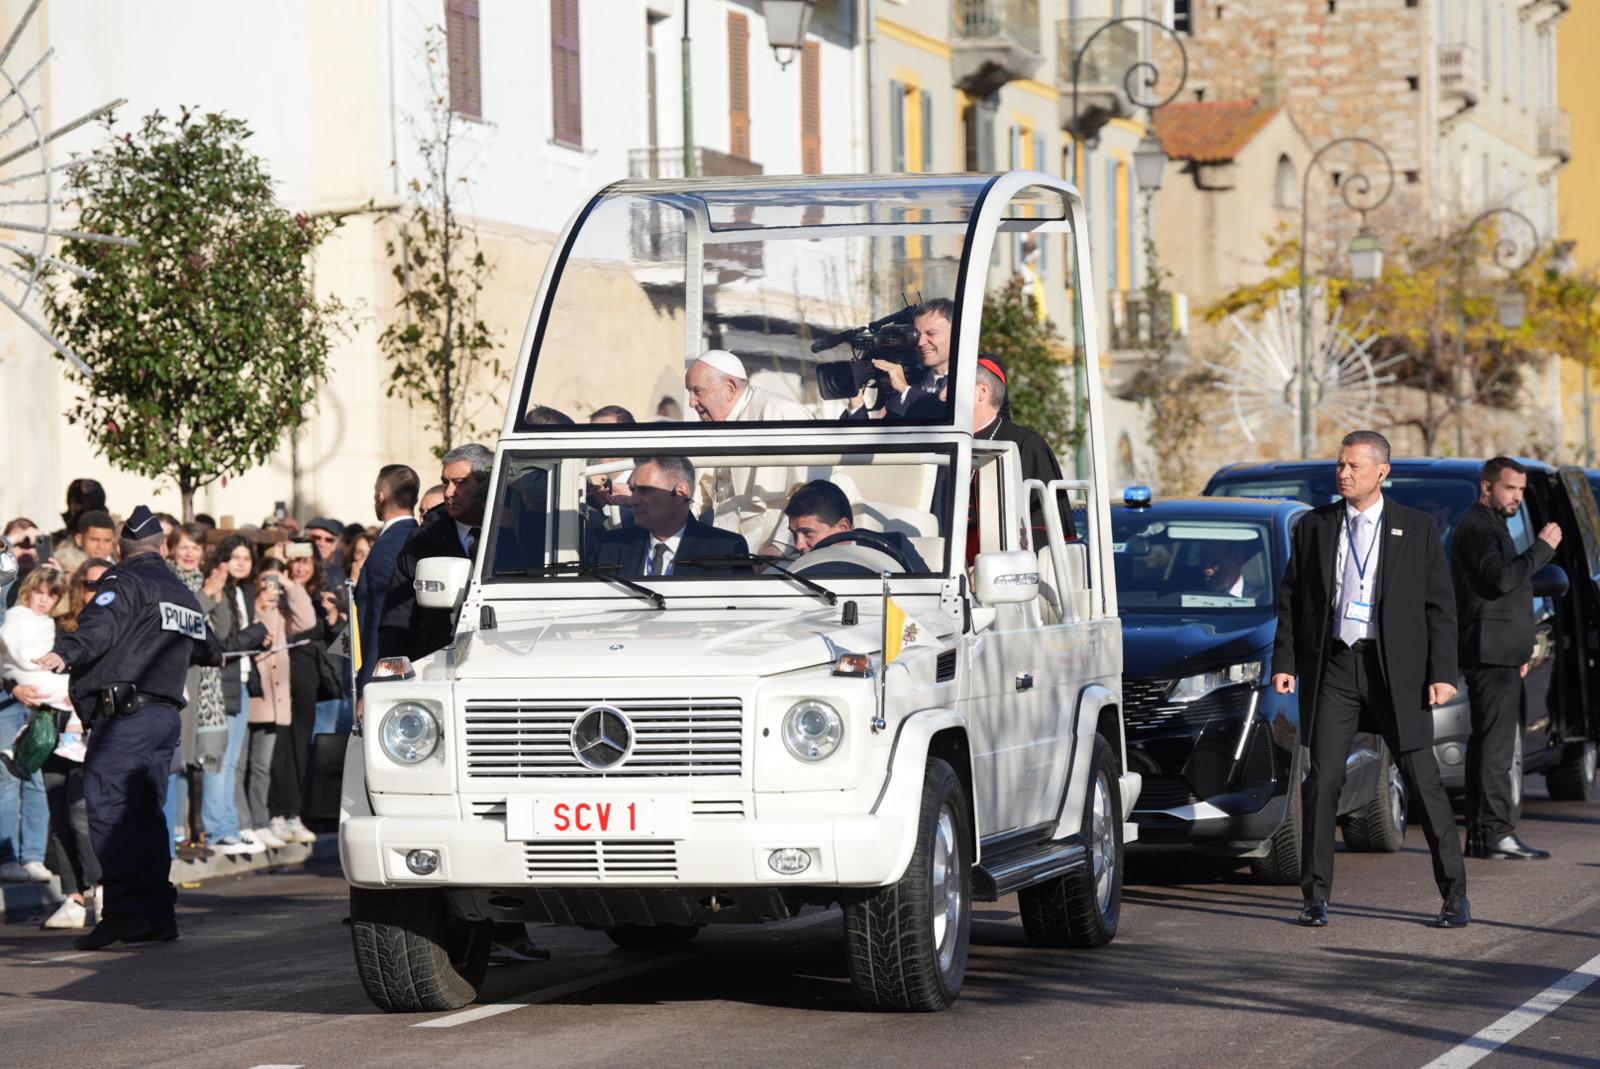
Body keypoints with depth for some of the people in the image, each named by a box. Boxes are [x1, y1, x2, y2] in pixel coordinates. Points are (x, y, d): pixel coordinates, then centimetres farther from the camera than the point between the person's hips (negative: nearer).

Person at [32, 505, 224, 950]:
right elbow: (206, 646, 43)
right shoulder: (181, 593, 23)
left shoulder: (125, 582, -2)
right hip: (167, 712, 8)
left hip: (125, 715, -8)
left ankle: (124, 910, -19)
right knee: (147, 813, 13)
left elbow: (101, 624, -25)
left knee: (109, 810, -11)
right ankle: (159, 912, 11)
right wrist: (215, 655, 67)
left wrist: (66, 653, -42)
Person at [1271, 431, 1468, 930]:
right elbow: (1291, 599, 10)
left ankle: (1455, 894, 5)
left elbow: (1440, 604, 2)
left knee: (1423, 780, -2)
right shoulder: (1313, 527, 8)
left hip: (1396, 670, -2)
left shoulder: (1417, 529, 3)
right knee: (1322, 781, -2)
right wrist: (1284, 662, -1)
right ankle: (1316, 897, 5)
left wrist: (1442, 672, -6)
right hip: (1331, 665, 2)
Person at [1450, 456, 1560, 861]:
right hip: (1490, 654, -11)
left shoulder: (1490, 527, 23)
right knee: (1495, 745, -13)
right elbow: (1501, 577, -24)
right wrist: (1543, 547, -16)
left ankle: (1479, 836, 13)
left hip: (1499, 655, 11)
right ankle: (1497, 834, -16)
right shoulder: (1476, 527, -10)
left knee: (1486, 744, 10)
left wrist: (1520, 651, 26)